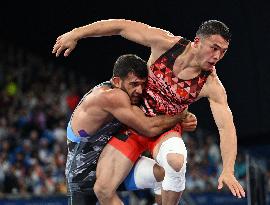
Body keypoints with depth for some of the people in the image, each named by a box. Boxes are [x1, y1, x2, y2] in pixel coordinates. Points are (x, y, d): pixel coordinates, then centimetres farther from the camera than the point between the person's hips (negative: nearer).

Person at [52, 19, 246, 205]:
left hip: (165, 129, -2)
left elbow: (226, 127, -24)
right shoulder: (166, 44, -19)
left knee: (176, 161, -38)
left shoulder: (211, 85, -20)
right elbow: (121, 26, -12)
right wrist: (75, 34, -9)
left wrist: (228, 171, -37)